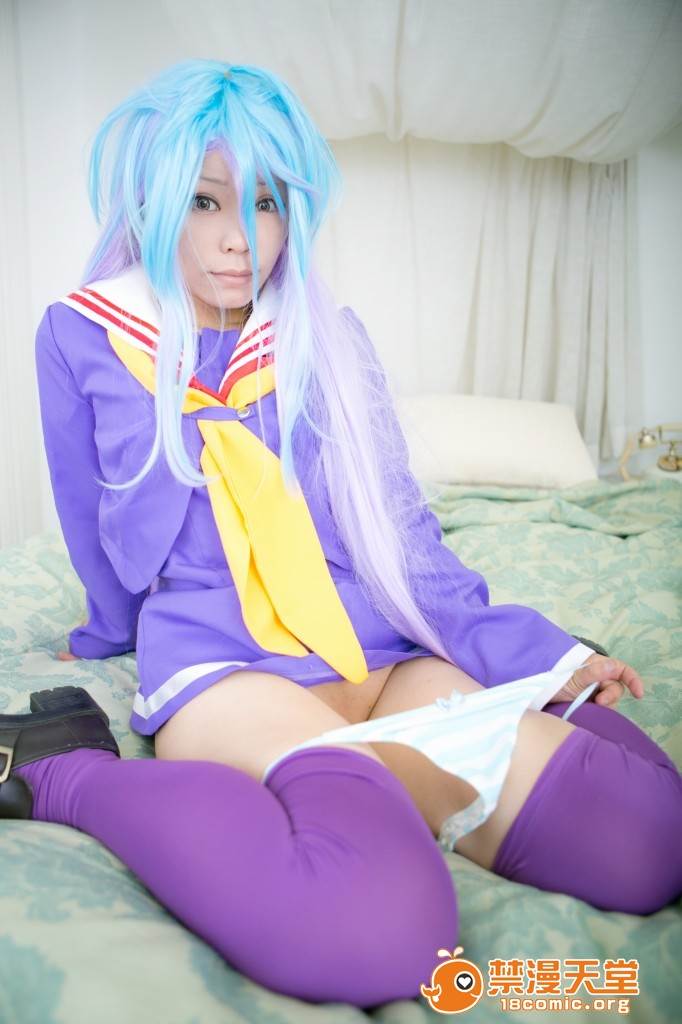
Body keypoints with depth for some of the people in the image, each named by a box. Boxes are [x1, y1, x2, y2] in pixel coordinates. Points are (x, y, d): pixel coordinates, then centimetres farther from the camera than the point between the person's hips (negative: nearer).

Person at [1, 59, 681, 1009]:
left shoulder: (328, 335, 10)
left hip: (380, 655, 4)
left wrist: (539, 654, 1)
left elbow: (400, 529, 8)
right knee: (379, 924, -35)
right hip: (220, 665, -4)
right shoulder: (83, 336, 3)